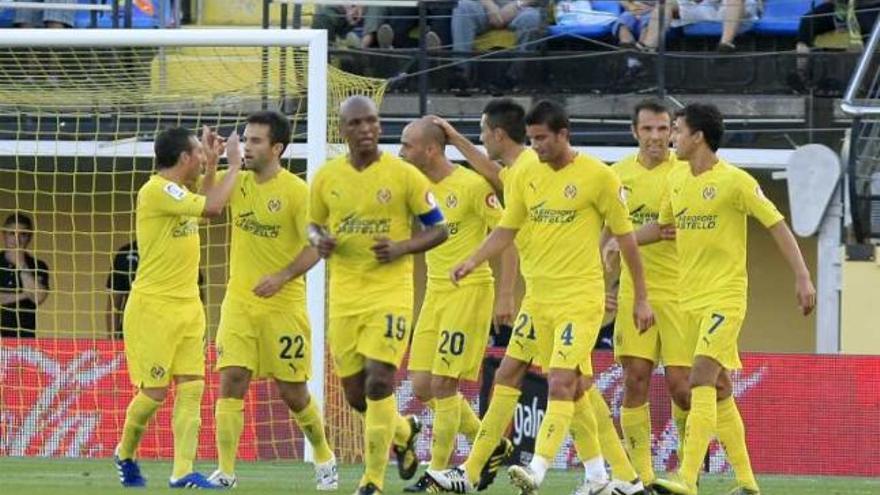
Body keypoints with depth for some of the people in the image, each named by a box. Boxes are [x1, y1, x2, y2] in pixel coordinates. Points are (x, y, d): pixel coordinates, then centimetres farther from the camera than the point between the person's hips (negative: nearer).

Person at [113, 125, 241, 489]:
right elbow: (211, 207, -25)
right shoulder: (156, 191, -16)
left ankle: (183, 472, -6)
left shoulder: (176, 192, 13)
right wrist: (234, 165, -15)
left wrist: (212, 165, 22)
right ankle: (125, 456, 22)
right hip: (153, 307, -9)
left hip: (188, 307, 9)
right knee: (154, 393, -3)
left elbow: (205, 207, 34)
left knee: (192, 388, -3)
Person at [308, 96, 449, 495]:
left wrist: (401, 248, -16)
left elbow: (438, 229, 1)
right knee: (355, 394, 8)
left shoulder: (404, 175, -5)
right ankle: (404, 431, 40)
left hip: (391, 293, -4)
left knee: (379, 381, -16)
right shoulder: (326, 178, 4)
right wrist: (319, 241, -6)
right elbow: (314, 225, 18)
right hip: (344, 296, 4)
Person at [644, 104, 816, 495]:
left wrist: (802, 277, -17)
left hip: (725, 297, -7)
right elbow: (662, 227, 24)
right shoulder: (676, 181, 9)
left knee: (701, 378, -19)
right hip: (690, 299, 7)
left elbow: (776, 225, -10)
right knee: (719, 389, 10)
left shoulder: (735, 182, -11)